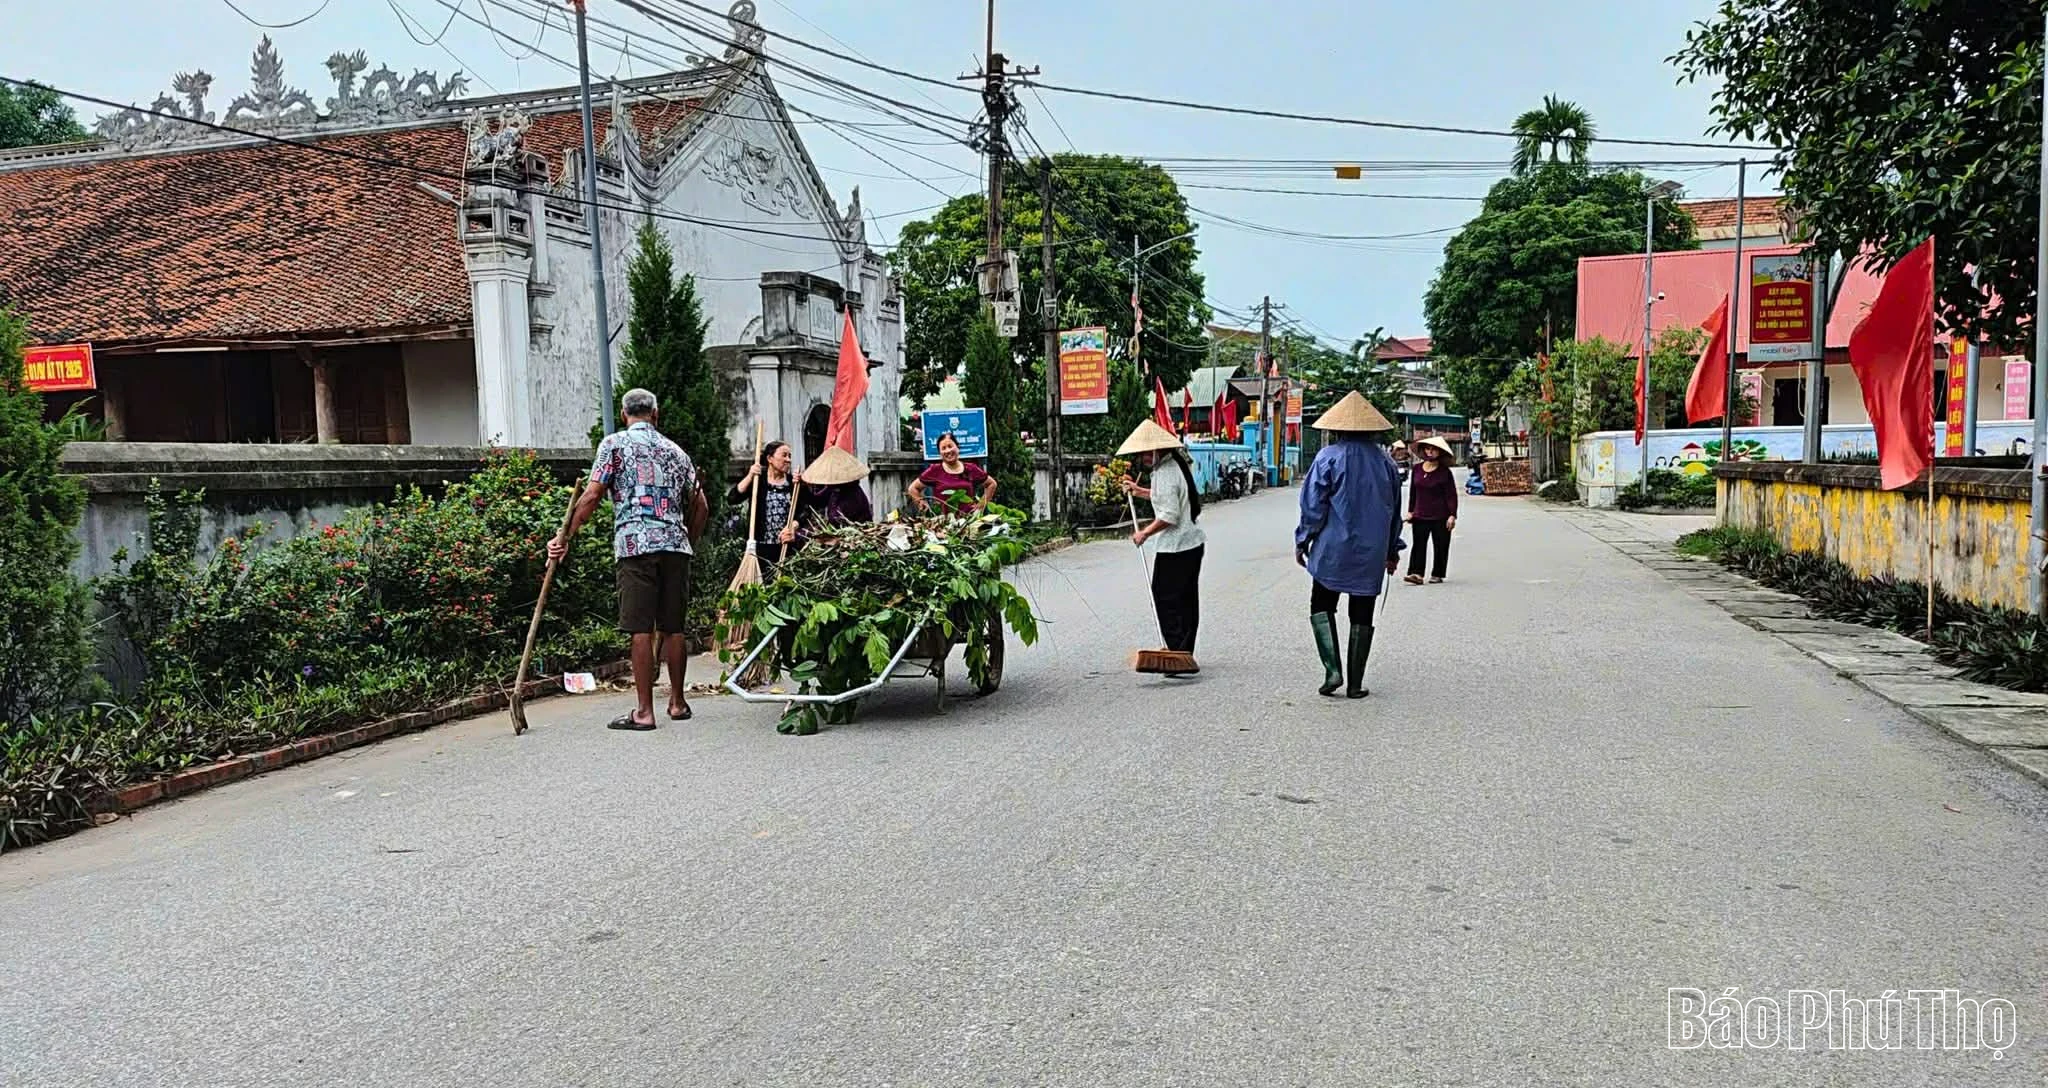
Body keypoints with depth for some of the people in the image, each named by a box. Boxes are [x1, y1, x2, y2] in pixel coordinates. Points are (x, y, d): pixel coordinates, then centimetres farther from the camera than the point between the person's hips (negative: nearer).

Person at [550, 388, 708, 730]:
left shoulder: (614, 443, 5)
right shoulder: (676, 451, 19)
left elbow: (592, 496, -4)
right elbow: (700, 507, 19)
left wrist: (565, 537, 0)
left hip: (636, 544, -4)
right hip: (676, 545, 4)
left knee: (641, 629, -4)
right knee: (673, 626, 11)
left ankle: (644, 711, -4)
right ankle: (678, 702, 19)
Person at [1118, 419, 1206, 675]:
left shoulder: (1165, 473, -18)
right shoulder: (1178, 464, 12)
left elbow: (1170, 516, -22)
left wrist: (1145, 533, -10)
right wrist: (1139, 491, 26)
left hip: (1174, 548, -10)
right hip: (1192, 542, 10)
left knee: (1166, 601, -5)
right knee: (1187, 601, 13)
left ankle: (1179, 656, -9)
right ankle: (1185, 656, 21)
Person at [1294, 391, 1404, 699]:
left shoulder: (1328, 457, -7)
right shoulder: (1385, 462, 8)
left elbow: (1313, 506, -8)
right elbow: (1395, 511, 15)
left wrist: (1302, 542, 4)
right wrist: (1393, 551, 24)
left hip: (1333, 550, -3)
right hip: (1372, 554, 4)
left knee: (1322, 606, 10)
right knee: (1362, 615, 8)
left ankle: (1333, 669, -5)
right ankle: (1355, 683, 10)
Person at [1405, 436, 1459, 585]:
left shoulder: (1444, 472, -4)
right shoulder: (1417, 469, 6)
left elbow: (1452, 495, -5)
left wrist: (1452, 515, -11)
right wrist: (1410, 511, 12)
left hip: (1440, 516, -3)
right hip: (1420, 515, 3)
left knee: (1440, 546, 5)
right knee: (1419, 544, -6)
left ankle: (1437, 574, 15)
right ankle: (1416, 574, -12)